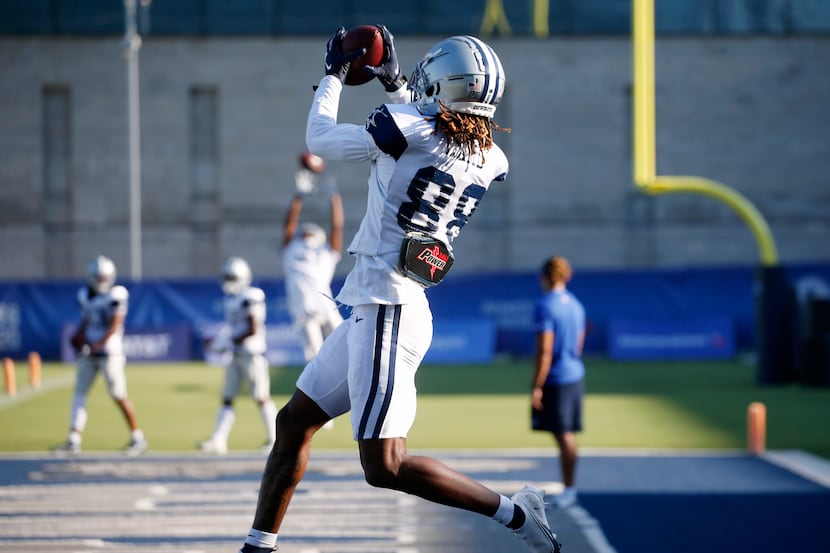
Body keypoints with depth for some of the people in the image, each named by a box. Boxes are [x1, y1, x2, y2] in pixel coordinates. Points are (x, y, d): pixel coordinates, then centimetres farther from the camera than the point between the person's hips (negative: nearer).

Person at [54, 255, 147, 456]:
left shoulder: (116, 295, -10)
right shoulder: (86, 295, 10)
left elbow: (115, 326, -15)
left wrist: (96, 345, -22)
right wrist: (78, 336, 1)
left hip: (109, 352, -7)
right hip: (88, 353, 7)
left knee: (119, 395, -4)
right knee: (79, 392, 2)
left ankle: (138, 438, 8)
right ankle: (74, 441, 4)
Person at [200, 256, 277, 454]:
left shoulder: (251, 298, -15)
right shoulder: (231, 299, 12)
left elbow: (253, 330, -20)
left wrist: (229, 341, -15)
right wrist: (219, 340, 6)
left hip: (252, 354, -9)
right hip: (236, 356, 9)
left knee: (261, 397, 0)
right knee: (227, 398, 3)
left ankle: (274, 438, 11)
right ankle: (218, 440, 1)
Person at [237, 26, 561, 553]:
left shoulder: (410, 127, -14)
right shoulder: (491, 160, 7)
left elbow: (321, 139, 0)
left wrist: (334, 74, 16)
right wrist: (395, 83, 37)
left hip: (387, 311, -9)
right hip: (375, 309, 9)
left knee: (386, 466, -10)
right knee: (294, 422, 18)